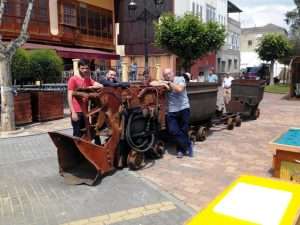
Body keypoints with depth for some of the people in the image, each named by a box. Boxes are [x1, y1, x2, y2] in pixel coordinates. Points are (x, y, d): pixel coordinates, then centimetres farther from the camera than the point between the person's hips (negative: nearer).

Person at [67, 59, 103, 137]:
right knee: (77, 135, -4)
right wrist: (73, 112, -16)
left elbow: (100, 86, -2)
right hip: (77, 112, -6)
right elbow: (69, 97, -10)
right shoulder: (73, 79, -5)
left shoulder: (88, 80, 13)